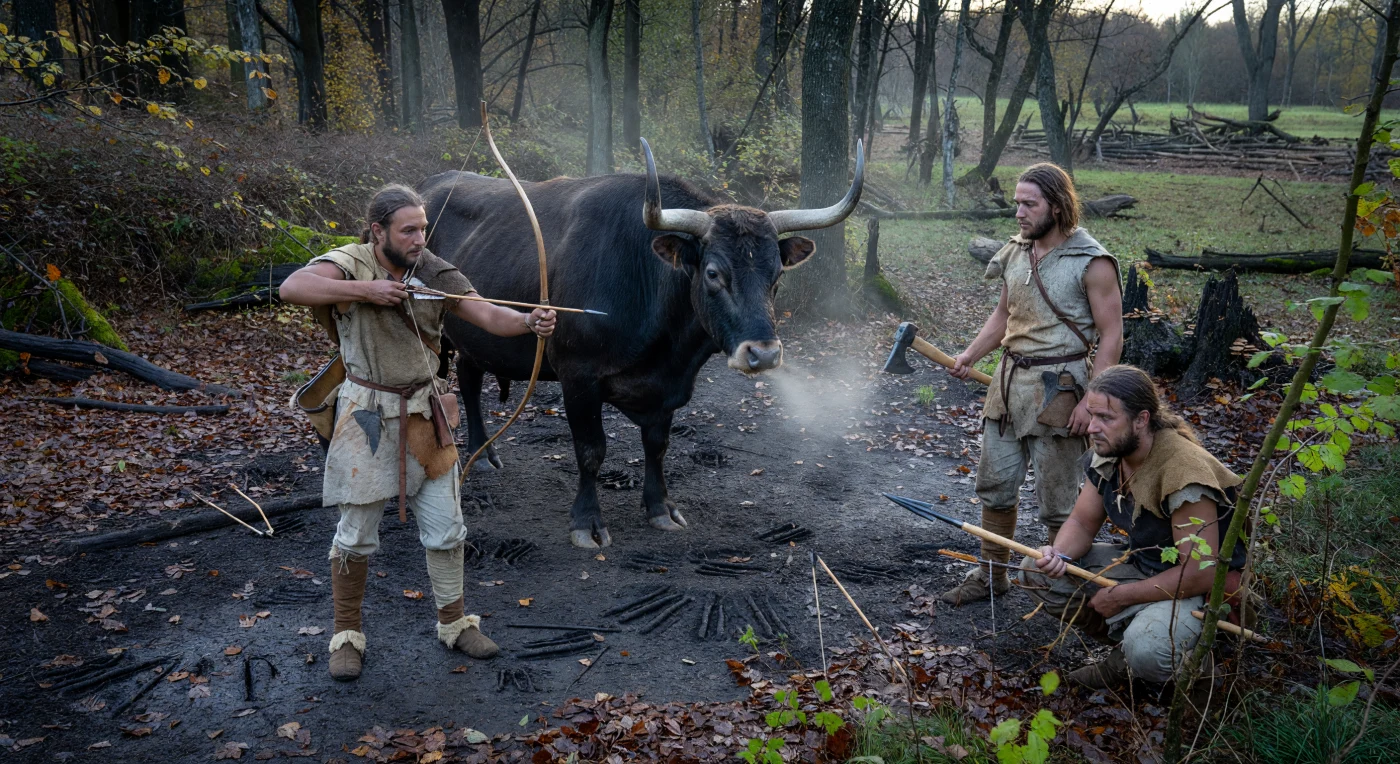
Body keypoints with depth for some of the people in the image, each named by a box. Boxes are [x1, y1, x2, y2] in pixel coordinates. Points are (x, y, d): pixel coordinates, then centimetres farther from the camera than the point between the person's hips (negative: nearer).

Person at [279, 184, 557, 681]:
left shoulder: (436, 274, -3)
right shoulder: (350, 264, -11)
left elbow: (487, 315, -11)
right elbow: (291, 288, -28)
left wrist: (528, 322, -31)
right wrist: (365, 290, -31)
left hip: (424, 415, 3)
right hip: (367, 415, -3)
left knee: (445, 527, 9)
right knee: (357, 532, 6)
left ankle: (453, 622, 28)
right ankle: (346, 635, 25)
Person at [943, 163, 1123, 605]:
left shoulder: (1091, 263, -11)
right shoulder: (1015, 253, 8)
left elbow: (1111, 336, -11)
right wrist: (969, 356, 6)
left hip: (1056, 386, -6)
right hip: (1008, 379, 7)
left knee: (1056, 500, 3)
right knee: (995, 485, 13)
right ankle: (992, 575, 28)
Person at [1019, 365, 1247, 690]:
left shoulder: (1183, 472, -31)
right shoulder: (1107, 454, -6)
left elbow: (1199, 574, -29)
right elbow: (1082, 523, 4)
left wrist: (1121, 596, -20)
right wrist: (1057, 554, -20)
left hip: (1202, 588, -8)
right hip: (1140, 563, 8)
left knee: (1145, 650, -37)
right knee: (1036, 570, -6)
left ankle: (1191, 657, 0)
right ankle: (1128, 643, 4)